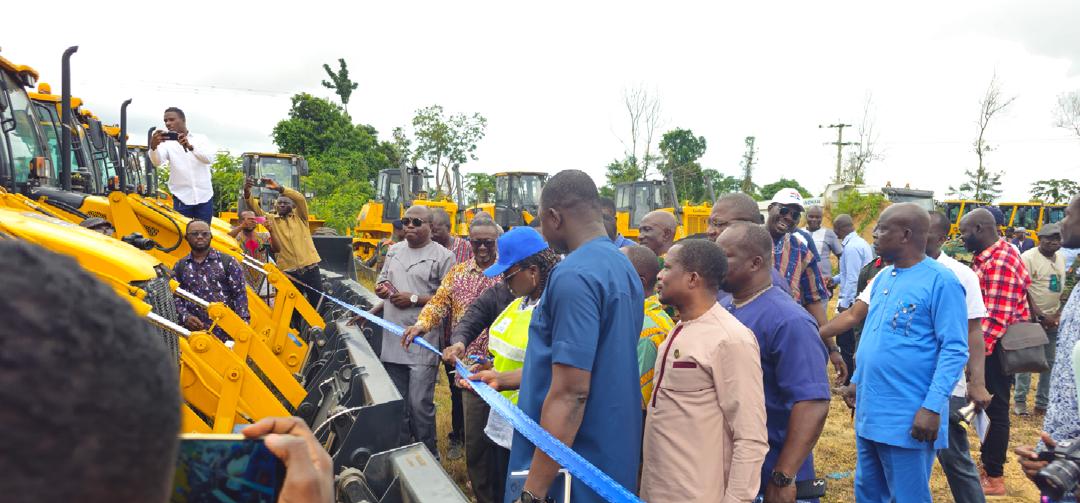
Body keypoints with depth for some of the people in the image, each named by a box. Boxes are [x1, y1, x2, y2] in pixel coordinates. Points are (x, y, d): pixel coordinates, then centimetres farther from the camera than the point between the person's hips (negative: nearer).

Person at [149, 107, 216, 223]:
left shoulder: (201, 138, 5)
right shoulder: (167, 143, 5)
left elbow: (209, 158, -13)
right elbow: (157, 162, -13)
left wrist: (190, 147, -30)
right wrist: (153, 146, -34)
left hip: (204, 197, 0)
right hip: (182, 199, 0)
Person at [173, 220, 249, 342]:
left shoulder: (227, 262, 4)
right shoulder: (180, 267, 11)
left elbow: (239, 295, 1)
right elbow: (175, 297, 10)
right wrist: (185, 317, -9)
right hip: (196, 333, 2)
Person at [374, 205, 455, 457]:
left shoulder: (443, 256, -6)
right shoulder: (394, 251, 15)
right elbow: (382, 280, 25)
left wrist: (414, 299, -15)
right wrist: (382, 288, 1)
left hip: (423, 343, -6)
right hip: (393, 339, 6)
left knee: (420, 405, -5)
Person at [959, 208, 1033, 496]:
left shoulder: (1001, 262, -22)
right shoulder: (986, 258, 10)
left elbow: (997, 317, -27)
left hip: (995, 348, -9)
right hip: (985, 346, 9)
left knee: (995, 409, 1)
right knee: (986, 406, 18)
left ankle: (995, 479, 13)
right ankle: (987, 463, 32)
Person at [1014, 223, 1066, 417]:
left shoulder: (1061, 258, 10)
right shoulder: (1028, 258, -12)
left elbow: (1062, 288, 17)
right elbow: (1024, 291, -15)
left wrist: (1058, 314, 5)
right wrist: (1041, 316, -16)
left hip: (1053, 319, 7)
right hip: (1032, 319, -7)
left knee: (1049, 362, 10)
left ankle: (1042, 403, 19)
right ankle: (1019, 401, 8)